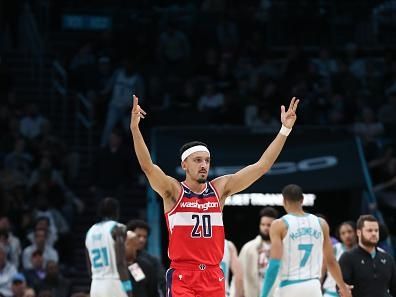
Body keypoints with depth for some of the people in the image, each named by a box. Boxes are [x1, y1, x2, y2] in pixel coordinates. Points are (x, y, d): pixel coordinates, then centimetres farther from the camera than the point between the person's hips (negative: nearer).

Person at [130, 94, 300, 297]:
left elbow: (261, 166, 4)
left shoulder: (220, 189, 7)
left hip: (213, 276, 4)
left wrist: (285, 130, -2)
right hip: (182, 277, -4)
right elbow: (147, 166, -20)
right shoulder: (173, 191, -3)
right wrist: (135, 128, -34)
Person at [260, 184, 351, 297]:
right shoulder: (321, 223, 8)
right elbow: (331, 261, 13)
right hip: (313, 286, 3)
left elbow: (275, 263, -13)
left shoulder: (279, 225, -4)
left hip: (290, 288, -3)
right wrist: (342, 286, 27)